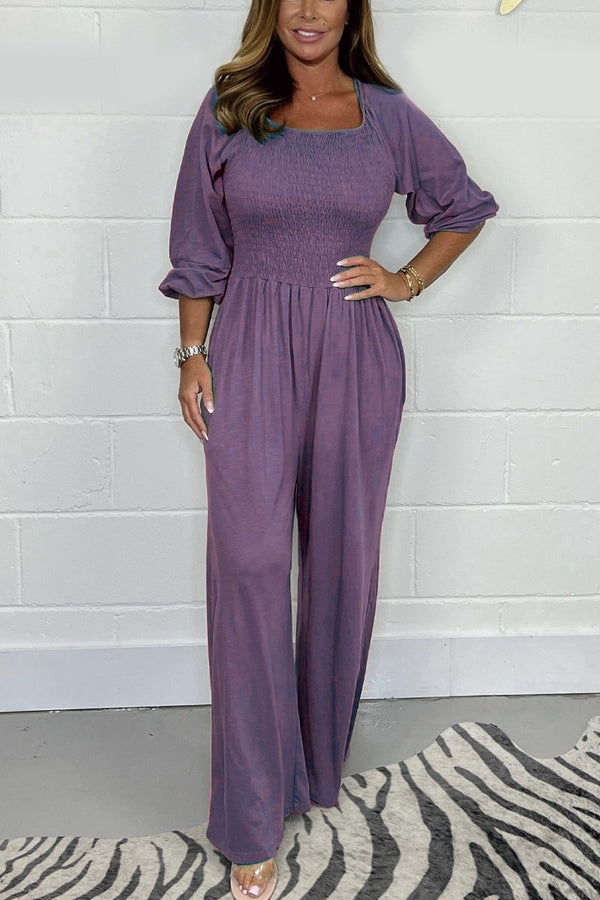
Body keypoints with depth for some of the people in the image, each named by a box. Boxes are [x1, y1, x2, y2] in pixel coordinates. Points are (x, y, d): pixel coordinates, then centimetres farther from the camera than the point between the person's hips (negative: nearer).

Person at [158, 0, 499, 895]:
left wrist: (407, 281, 5)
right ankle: (254, 821, 2)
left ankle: (321, 763, 31)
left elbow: (466, 206, 19)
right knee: (249, 561, -9)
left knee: (343, 558, 8)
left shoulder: (389, 114, 7)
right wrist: (193, 354, 0)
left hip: (356, 355, 2)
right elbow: (198, 247, 7)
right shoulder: (228, 109, 6)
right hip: (252, 353, -1)